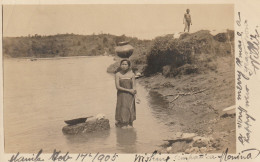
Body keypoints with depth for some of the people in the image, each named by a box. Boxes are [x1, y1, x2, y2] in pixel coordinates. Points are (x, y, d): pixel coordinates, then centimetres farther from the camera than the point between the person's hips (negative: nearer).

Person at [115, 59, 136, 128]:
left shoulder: (132, 74, 2)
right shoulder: (118, 74, -2)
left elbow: (133, 87, 2)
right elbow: (117, 87, -9)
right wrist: (128, 90, -14)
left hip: (130, 97, 1)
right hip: (121, 96, -1)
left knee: (129, 112, 0)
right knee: (122, 112, -6)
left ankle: (129, 126, 7)